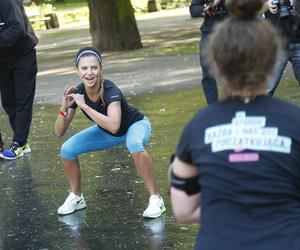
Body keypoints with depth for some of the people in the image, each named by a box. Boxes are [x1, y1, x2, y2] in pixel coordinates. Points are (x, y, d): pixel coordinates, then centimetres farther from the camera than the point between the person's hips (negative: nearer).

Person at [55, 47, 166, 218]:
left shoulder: (110, 90, -35)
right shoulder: (77, 93, -20)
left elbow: (114, 126, -51)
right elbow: (59, 132, -16)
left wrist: (84, 106, -47)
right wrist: (65, 108, -33)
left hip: (135, 125, -5)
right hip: (107, 132, 6)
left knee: (135, 145, -39)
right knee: (67, 149, -10)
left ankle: (156, 199, -25)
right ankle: (77, 198, 13)